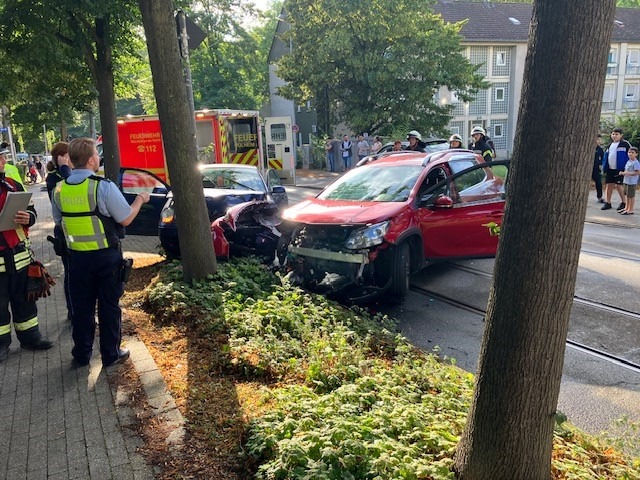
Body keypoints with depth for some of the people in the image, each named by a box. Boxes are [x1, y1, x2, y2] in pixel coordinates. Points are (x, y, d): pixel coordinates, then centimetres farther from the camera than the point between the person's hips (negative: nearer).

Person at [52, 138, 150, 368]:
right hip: (106, 255, -4)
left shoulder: (59, 189, -1)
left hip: (78, 256, 4)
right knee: (109, 305, 9)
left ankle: (81, 354, 26)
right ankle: (110, 354, 18)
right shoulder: (103, 186, -17)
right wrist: (140, 199, 5)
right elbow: (125, 219, -11)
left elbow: (58, 221, 12)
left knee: (81, 306, 15)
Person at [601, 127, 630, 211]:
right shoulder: (610, 145, 14)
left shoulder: (625, 144, -5)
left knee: (618, 186, -4)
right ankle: (608, 203, 15)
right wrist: (604, 168, 10)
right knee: (609, 185, 7)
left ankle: (623, 203, 13)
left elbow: (630, 155, -5)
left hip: (620, 169, -6)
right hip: (610, 169, 6)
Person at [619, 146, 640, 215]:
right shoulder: (628, 161, 12)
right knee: (626, 195, 17)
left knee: (631, 196, -1)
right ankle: (626, 208, 29)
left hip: (632, 182, -9)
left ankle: (630, 210, 6)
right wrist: (623, 173, 3)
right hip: (626, 181, 9)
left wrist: (628, 173, -22)